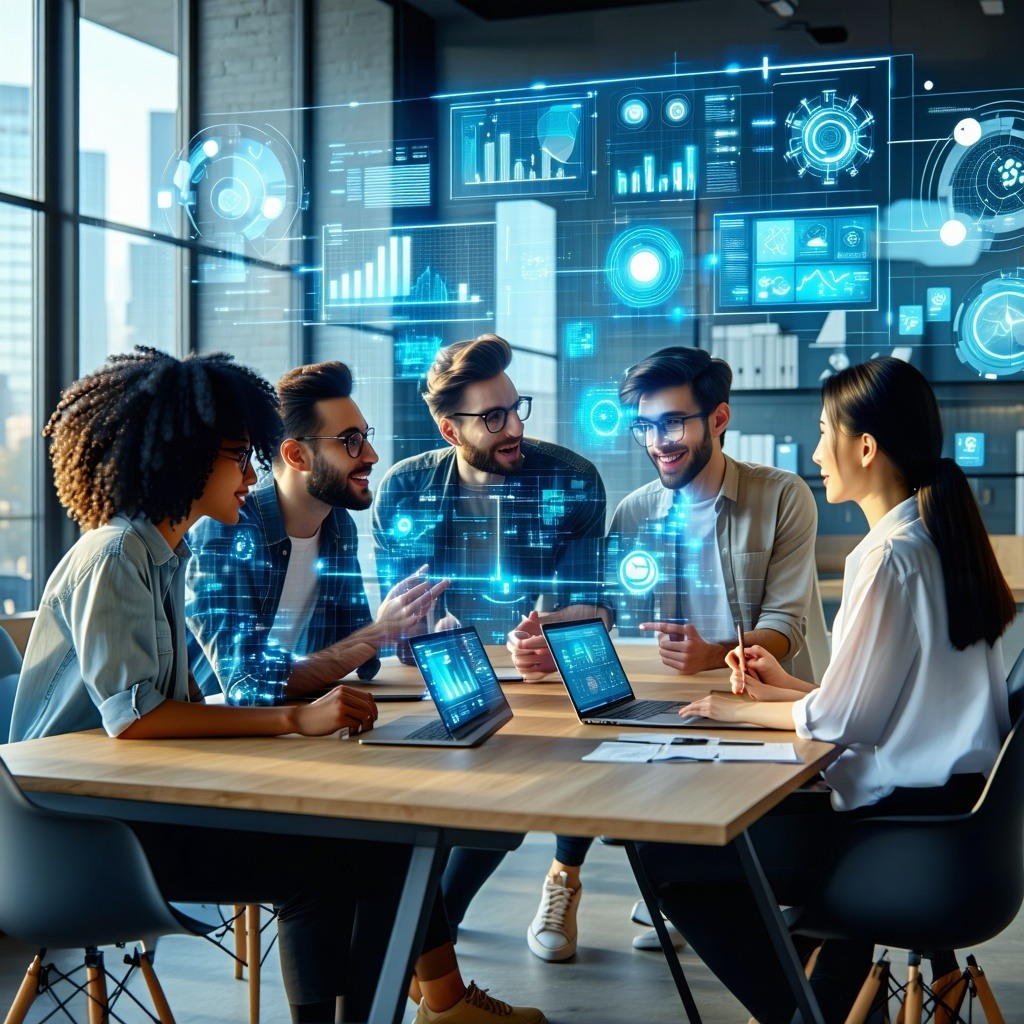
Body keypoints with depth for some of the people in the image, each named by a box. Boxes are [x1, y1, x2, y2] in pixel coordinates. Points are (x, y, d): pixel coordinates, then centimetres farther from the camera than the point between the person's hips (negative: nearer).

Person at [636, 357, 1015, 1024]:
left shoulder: (889, 555, -18)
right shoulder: (940, 537, 9)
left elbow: (841, 718, -14)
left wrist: (745, 711, 1)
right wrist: (788, 689, 15)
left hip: (906, 818, -10)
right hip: (955, 801, 10)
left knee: (667, 856, -5)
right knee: (758, 811, 32)